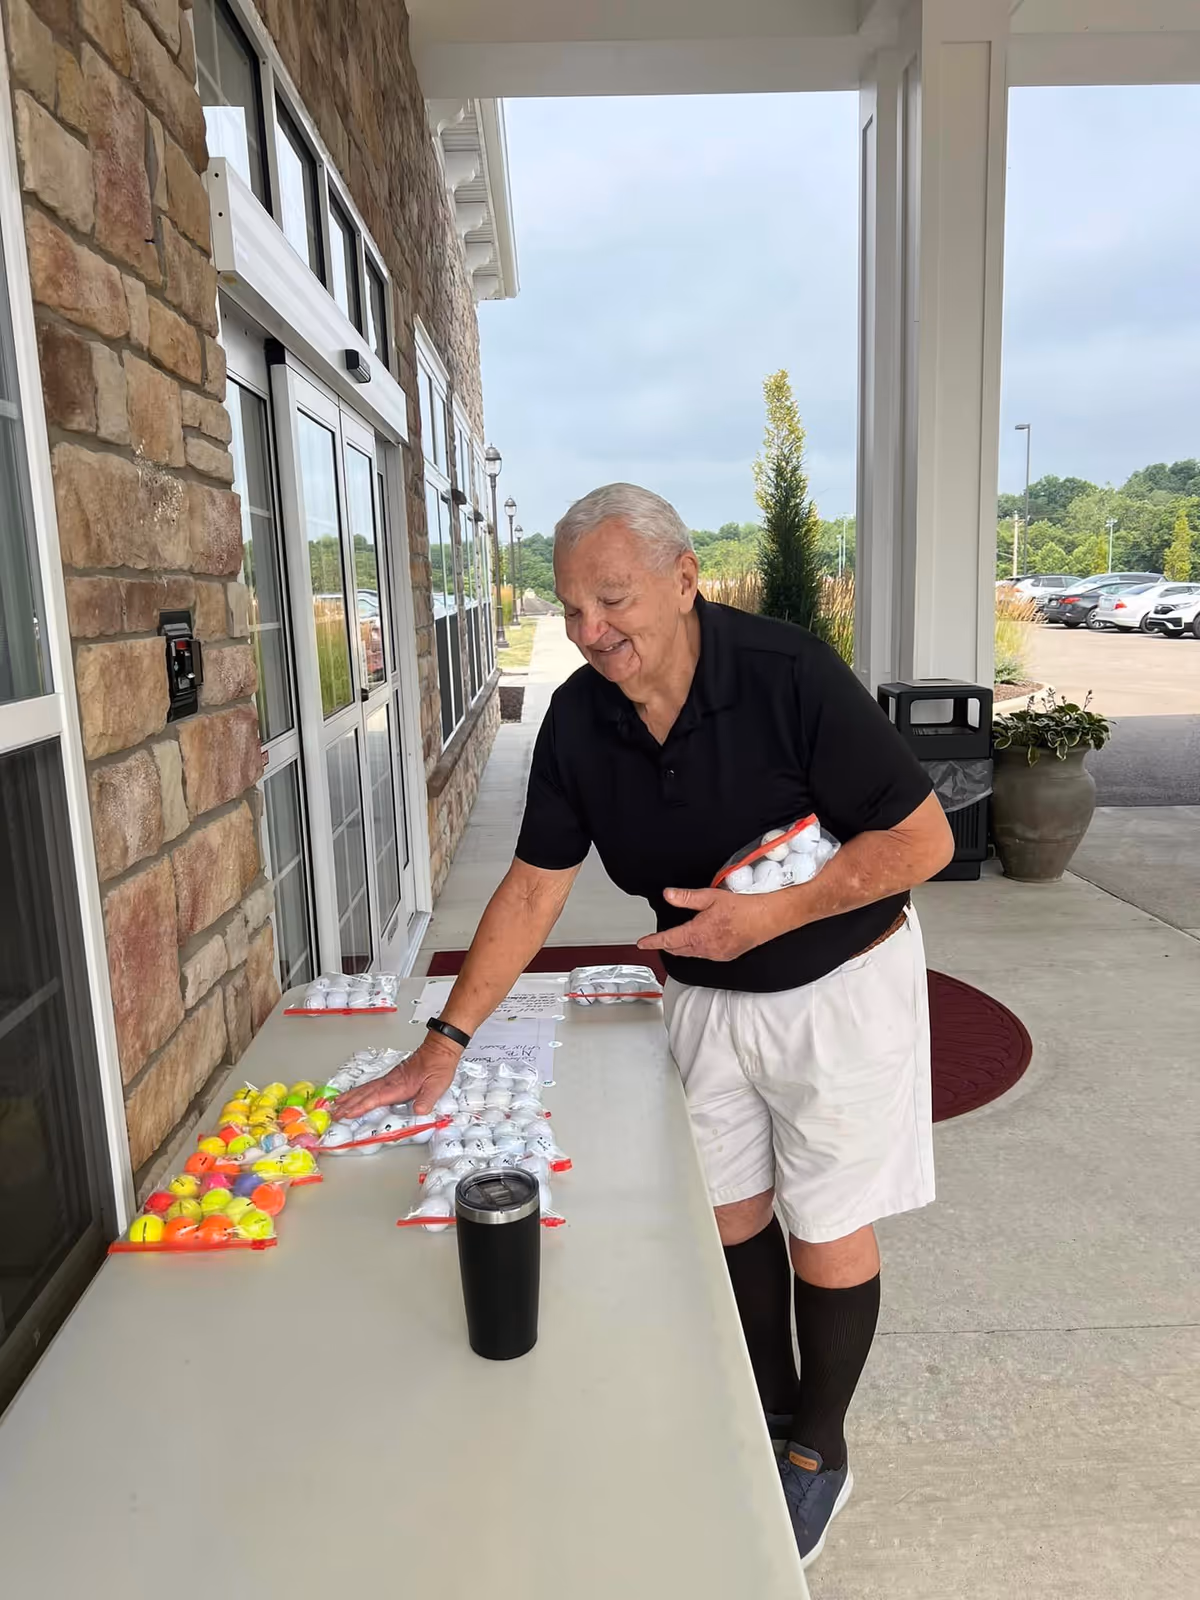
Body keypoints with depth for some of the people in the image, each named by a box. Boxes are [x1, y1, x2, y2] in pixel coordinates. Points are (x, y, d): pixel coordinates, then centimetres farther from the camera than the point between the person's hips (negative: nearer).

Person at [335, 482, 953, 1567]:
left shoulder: (788, 675, -27)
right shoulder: (579, 719, -11)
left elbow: (923, 838, -20)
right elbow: (535, 886, -4)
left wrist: (774, 912, -29)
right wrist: (446, 1041, -5)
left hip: (836, 982, -4)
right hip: (706, 993, 5)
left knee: (826, 1228, 8)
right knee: (732, 1210, 16)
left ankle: (818, 1449, 33)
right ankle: (767, 1407, 41)